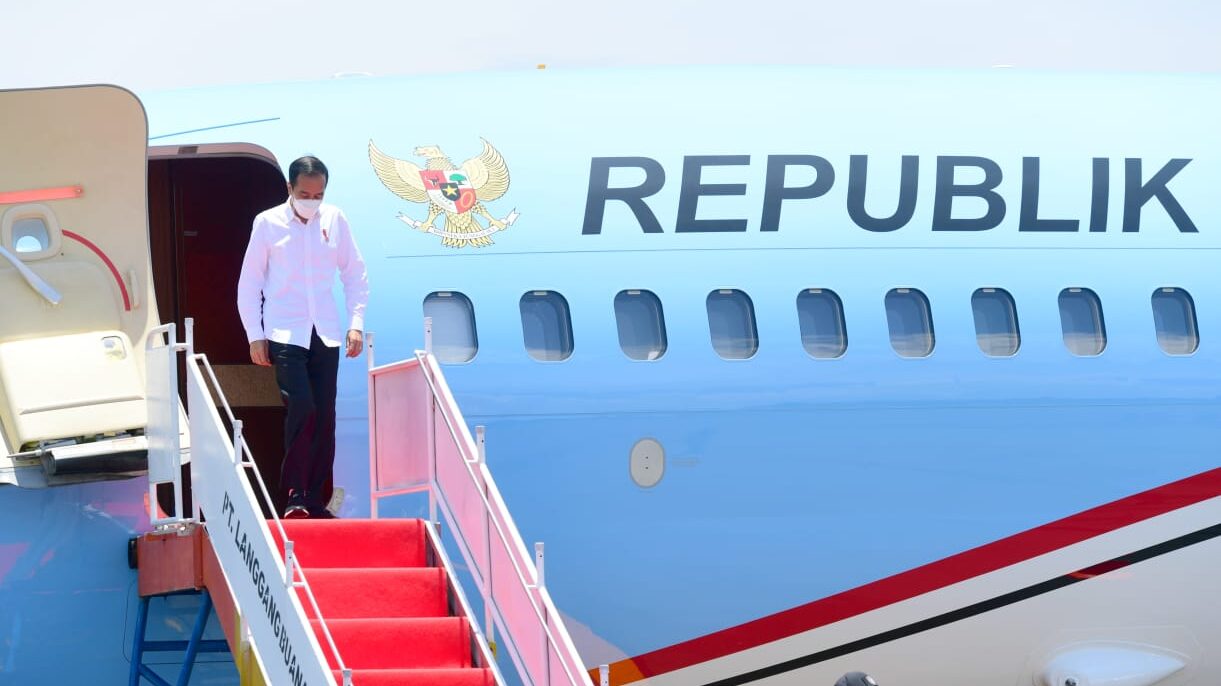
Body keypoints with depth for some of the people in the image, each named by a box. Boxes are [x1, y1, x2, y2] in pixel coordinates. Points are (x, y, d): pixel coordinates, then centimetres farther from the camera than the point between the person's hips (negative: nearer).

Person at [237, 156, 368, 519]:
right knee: (301, 408, -18)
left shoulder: (334, 220, 4)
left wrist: (356, 323, 3)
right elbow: (249, 283, 2)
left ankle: (315, 499, 11)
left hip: (325, 334, 3)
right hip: (284, 334, -3)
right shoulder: (268, 223, -2)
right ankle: (294, 495, -10)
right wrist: (255, 336, -1)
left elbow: (355, 274, 12)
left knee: (324, 416, 2)